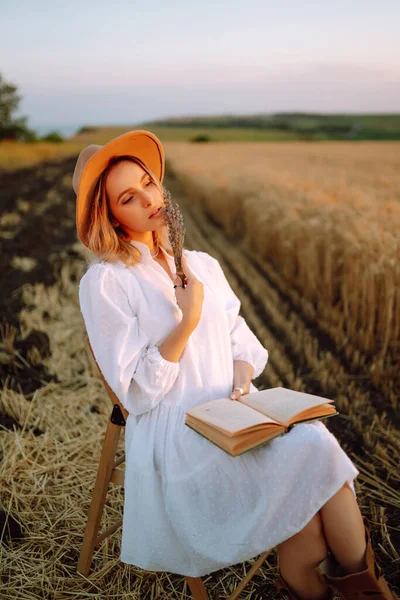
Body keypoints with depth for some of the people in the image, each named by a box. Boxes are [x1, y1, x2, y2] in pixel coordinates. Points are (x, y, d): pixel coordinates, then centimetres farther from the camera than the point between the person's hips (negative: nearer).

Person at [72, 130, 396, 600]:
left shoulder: (203, 264, 13)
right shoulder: (104, 283, -7)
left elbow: (240, 338, 18)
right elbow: (135, 393, -9)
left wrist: (243, 369, -5)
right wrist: (187, 322, -18)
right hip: (172, 433, -5)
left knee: (316, 442, -24)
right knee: (304, 462, -25)